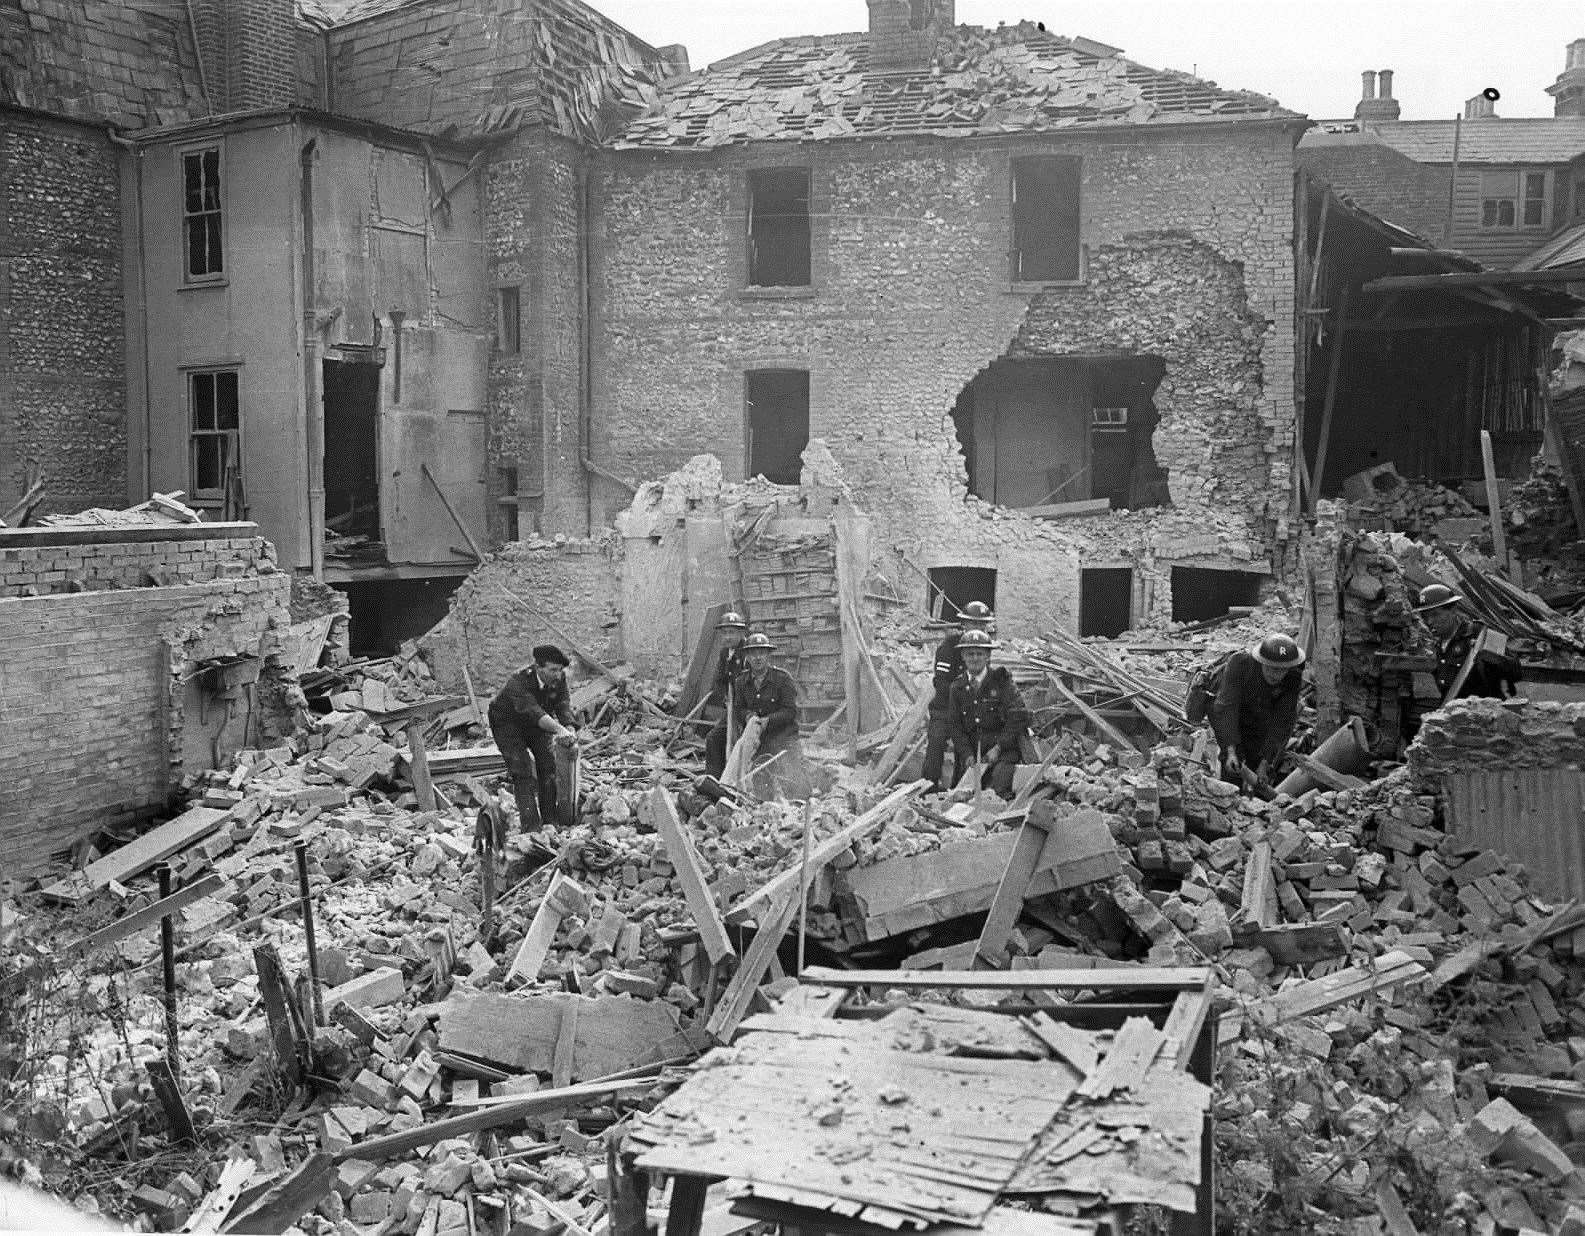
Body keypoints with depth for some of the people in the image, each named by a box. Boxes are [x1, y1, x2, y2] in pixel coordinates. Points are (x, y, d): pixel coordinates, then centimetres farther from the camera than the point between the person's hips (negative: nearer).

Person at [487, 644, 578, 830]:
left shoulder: (559, 677, -20)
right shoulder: (519, 683, -39)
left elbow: (563, 704, -25)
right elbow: (534, 712, -53)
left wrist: (569, 728, -45)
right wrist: (560, 730, -67)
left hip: (537, 723, 6)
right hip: (507, 723, -6)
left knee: (549, 766, 2)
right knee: (523, 772, -15)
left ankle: (550, 819, 11)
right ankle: (531, 825, -15)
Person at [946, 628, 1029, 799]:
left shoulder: (1001, 680, -1)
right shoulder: (957, 687, 9)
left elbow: (1019, 717, -7)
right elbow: (954, 725, 7)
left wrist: (998, 748, -12)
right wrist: (967, 754, -7)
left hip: (1002, 751, -3)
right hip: (970, 751, 3)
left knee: (998, 792, -24)